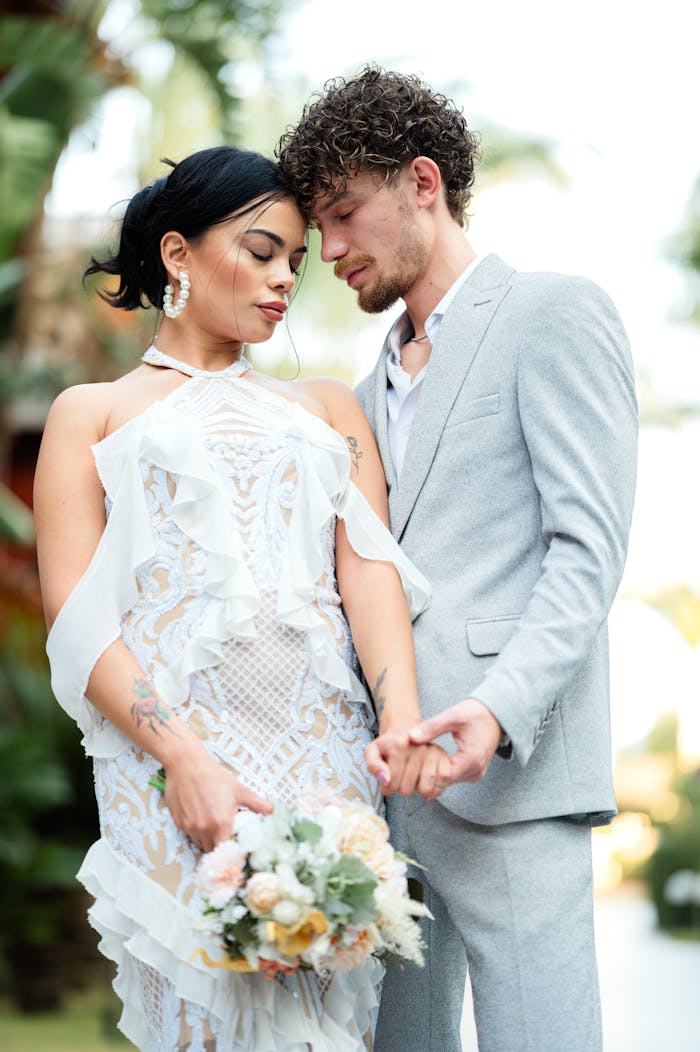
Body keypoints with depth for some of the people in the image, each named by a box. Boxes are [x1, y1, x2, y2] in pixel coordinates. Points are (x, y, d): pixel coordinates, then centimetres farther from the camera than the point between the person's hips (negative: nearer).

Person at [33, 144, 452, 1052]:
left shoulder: (326, 407, 22)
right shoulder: (94, 415, 13)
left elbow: (368, 563, 5)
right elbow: (78, 622, 0)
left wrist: (402, 713, -15)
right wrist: (183, 758, -15)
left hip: (328, 756, 2)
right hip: (169, 752, -2)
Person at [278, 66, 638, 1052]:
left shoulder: (555, 316, 0)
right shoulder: (377, 383, 25)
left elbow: (590, 547, -10)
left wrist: (499, 709, -23)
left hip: (507, 774, -7)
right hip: (380, 774, 8)